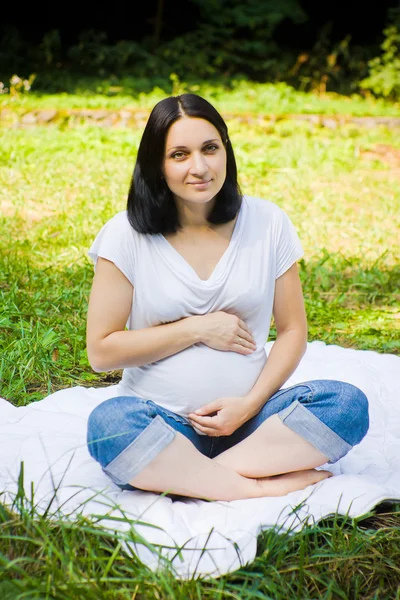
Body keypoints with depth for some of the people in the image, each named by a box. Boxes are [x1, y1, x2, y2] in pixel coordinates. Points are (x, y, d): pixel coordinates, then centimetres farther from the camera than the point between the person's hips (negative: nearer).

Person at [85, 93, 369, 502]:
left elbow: (293, 331, 6)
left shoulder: (268, 223, 2)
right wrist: (198, 329, -11)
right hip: (160, 421, -2)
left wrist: (251, 403, -10)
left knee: (348, 404, -23)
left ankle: (184, 478, -24)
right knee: (108, 424, -34)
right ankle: (263, 488, -24)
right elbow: (101, 351, -5)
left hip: (248, 417, 2)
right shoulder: (127, 235, -4)